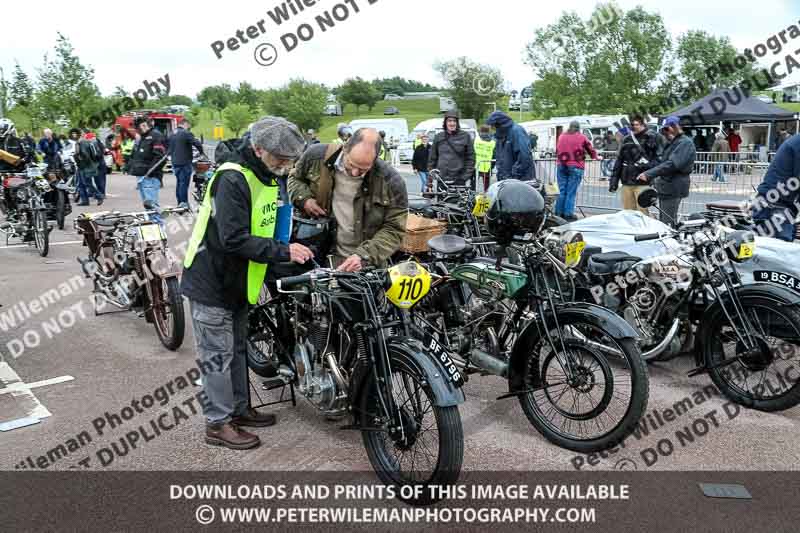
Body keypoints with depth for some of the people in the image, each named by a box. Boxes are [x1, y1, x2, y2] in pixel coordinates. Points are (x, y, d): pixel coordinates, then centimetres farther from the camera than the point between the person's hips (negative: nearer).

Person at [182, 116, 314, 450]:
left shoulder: (272, 177, 6)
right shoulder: (232, 178, -24)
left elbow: (271, 224, 18)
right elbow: (234, 239, -30)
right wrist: (283, 252, -30)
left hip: (237, 280, 9)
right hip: (211, 281, -9)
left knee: (237, 348, 18)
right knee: (218, 354, -1)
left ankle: (239, 409, 31)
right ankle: (218, 423, 10)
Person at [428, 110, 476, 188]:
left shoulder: (465, 136, 2)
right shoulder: (438, 137, 10)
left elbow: (470, 157, 3)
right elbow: (432, 158, 15)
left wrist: (467, 175, -6)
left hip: (459, 180, -2)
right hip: (441, 179, 3)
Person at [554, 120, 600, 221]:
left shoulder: (562, 136, 12)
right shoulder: (582, 137, 2)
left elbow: (557, 151, 20)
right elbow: (591, 149, 13)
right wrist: (596, 157, 31)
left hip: (562, 166, 4)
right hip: (576, 167, -4)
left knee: (562, 191, 9)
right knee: (571, 192, -2)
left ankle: (559, 213, 10)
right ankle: (568, 214, -3)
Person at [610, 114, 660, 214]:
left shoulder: (651, 138, -1)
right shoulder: (627, 139, 16)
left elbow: (659, 158, -4)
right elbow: (619, 160, 19)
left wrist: (648, 165, -21)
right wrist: (614, 179, 14)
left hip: (642, 183, -5)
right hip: (626, 183, 5)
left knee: (642, 213, -10)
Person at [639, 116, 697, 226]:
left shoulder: (685, 143, -13)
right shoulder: (673, 143, 20)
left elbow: (672, 164, -25)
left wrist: (648, 174, -28)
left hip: (673, 189, -10)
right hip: (665, 188, 10)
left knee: (668, 223, -11)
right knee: (663, 222, 14)